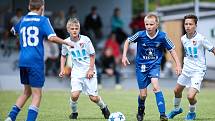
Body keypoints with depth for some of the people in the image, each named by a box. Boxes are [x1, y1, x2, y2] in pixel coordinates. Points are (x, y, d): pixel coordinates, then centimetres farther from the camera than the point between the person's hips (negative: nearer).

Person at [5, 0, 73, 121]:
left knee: (27, 92, 20)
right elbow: (52, 37, -15)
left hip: (23, 61, 6)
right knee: (37, 95, -1)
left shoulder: (23, 20, 13)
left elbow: (13, 30, 34)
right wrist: (67, 42, -3)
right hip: (36, 61, -6)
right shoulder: (43, 20, -3)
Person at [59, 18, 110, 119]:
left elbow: (92, 55, -2)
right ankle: (74, 112, 8)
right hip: (76, 72, 1)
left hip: (89, 71, -1)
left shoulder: (85, 40, -10)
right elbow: (63, 56, 15)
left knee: (93, 97, -3)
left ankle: (104, 108, 29)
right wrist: (62, 69, 5)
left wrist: (91, 70, -8)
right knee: (74, 95, -19)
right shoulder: (66, 42, -4)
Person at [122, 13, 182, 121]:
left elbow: (171, 49, -3)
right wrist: (124, 56, -7)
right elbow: (128, 41, 2)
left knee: (155, 85, -27)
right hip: (141, 66, 1)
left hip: (154, 65, -1)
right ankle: (141, 111, 37)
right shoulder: (140, 35, -16)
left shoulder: (162, 36, -15)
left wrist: (178, 64, -8)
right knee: (143, 95, 4)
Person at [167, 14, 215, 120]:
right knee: (177, 90, 21)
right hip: (186, 70, 7)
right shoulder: (183, 39, -1)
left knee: (190, 96, -19)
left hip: (198, 71, -7)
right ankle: (177, 109, 50)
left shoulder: (200, 39, -20)